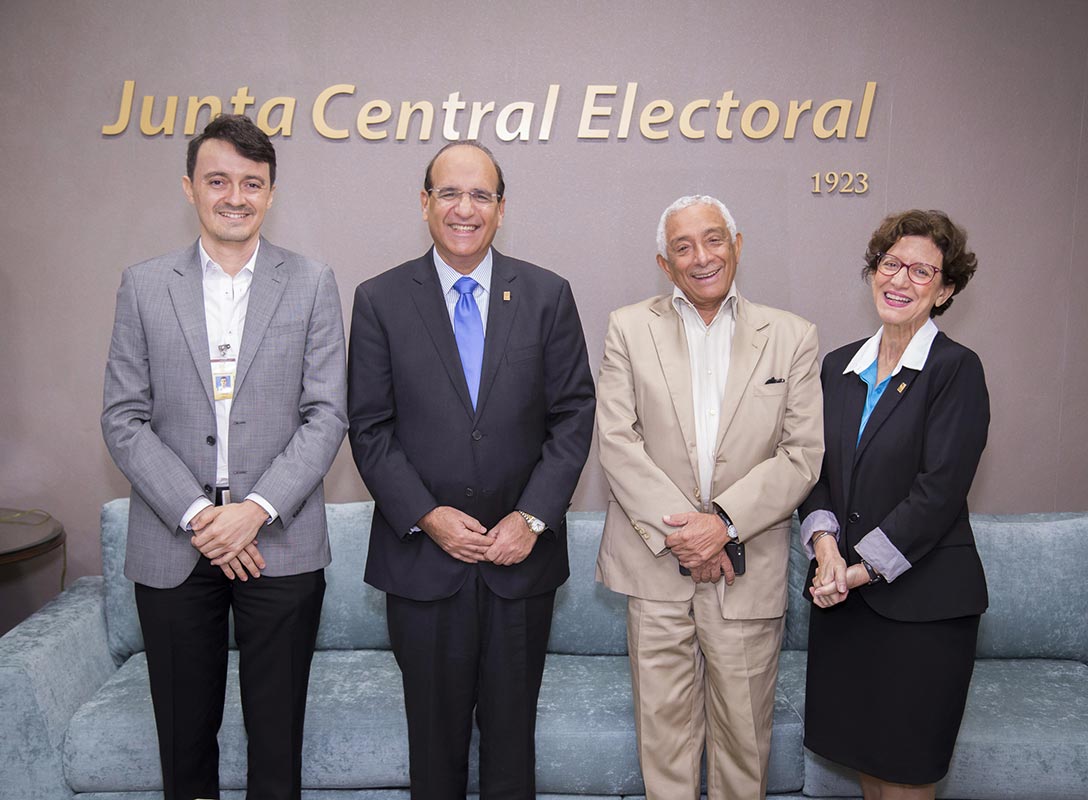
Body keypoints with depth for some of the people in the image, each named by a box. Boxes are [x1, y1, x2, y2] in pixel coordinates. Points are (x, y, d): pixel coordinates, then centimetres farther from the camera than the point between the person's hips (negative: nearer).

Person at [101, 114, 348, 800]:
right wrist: (196, 515, -10)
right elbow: (124, 420, 1)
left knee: (277, 737, 10)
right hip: (173, 546, 1)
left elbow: (327, 415, -3)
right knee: (184, 736, 14)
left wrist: (256, 509, -13)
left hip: (281, 545, -1)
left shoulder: (312, 284, 2)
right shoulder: (144, 286, 5)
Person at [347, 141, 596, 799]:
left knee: (512, 728, 16)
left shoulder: (548, 296, 1)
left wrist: (532, 517, -10)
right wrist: (426, 516, -12)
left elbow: (574, 416, -1)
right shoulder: (380, 300, -1)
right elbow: (370, 428, -2)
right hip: (423, 554, 0)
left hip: (523, 553, 1)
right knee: (435, 731, 16)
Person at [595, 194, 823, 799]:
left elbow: (804, 453, -3)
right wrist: (676, 531, -13)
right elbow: (618, 442, -5)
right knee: (663, 722, 11)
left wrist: (724, 522, -14)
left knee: (744, 729, 12)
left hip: (750, 569, 0)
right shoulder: (629, 328, 4)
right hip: (655, 565, 0)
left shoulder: (792, 336, 3)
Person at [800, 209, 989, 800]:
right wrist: (825, 541, -10)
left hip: (921, 598, -5)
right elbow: (817, 466, 7)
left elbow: (939, 490, -15)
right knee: (860, 752, 17)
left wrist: (863, 568, -14)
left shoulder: (957, 369, -8)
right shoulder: (839, 367, 9)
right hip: (840, 595, 5)